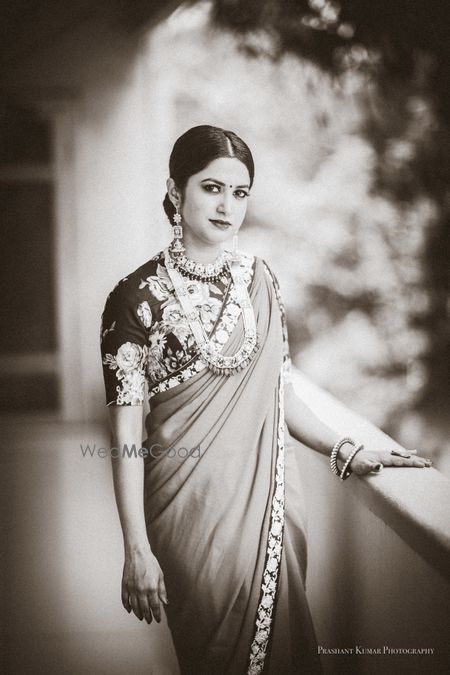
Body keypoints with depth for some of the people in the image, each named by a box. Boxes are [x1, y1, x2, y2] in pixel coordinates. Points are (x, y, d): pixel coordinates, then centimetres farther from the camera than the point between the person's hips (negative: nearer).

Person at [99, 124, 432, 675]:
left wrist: (346, 452, 2)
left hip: (273, 499, 4)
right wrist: (137, 551, -13)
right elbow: (126, 433, -10)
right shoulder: (139, 297, -8)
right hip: (194, 506, -4)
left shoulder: (259, 280, 6)